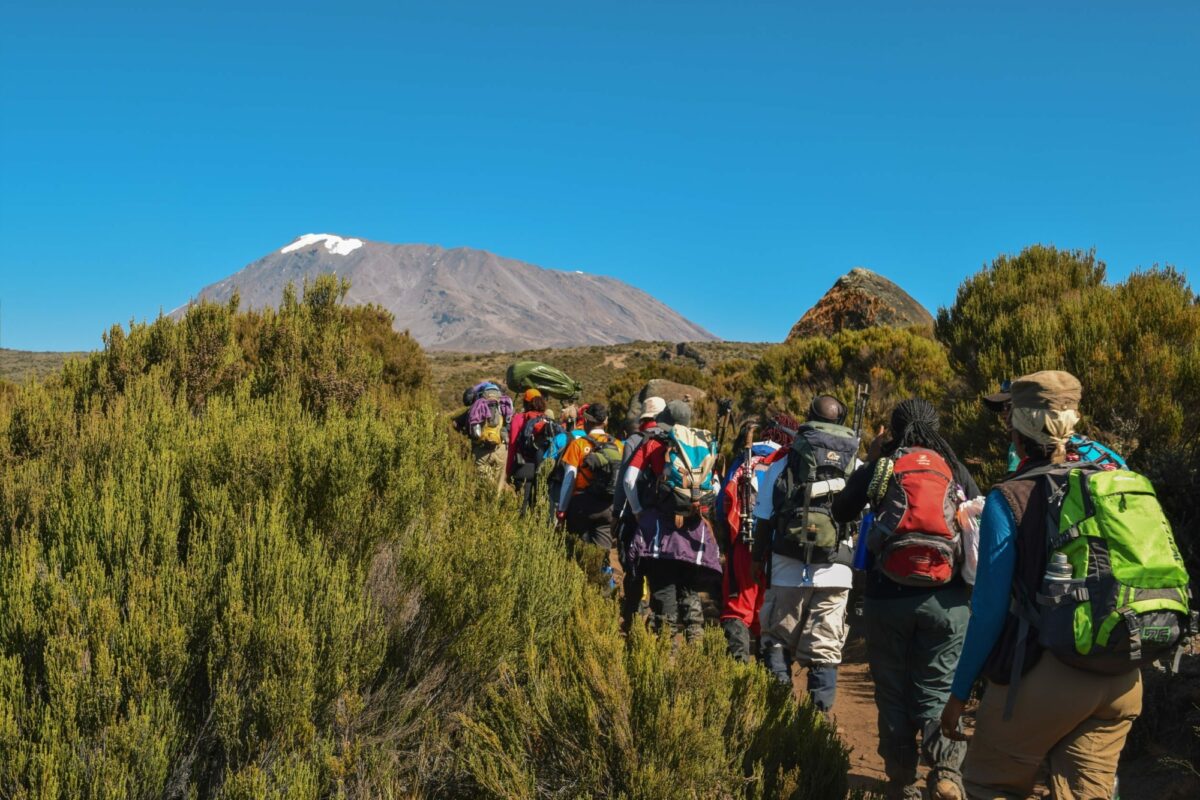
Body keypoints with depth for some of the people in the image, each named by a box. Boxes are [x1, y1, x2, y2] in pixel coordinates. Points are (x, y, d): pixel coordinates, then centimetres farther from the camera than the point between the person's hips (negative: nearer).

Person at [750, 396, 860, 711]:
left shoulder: (782, 464, 1)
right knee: (826, 650, 8)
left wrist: (758, 560, 13)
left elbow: (764, 520, 3)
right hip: (836, 573, 1)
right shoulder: (858, 467, 3)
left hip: (788, 570, 0)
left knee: (777, 641, 13)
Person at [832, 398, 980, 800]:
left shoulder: (878, 468, 0)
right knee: (937, 687, 9)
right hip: (946, 598, 1)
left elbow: (841, 512, 14)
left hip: (888, 596, -1)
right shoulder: (956, 469, 4)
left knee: (893, 690, 11)